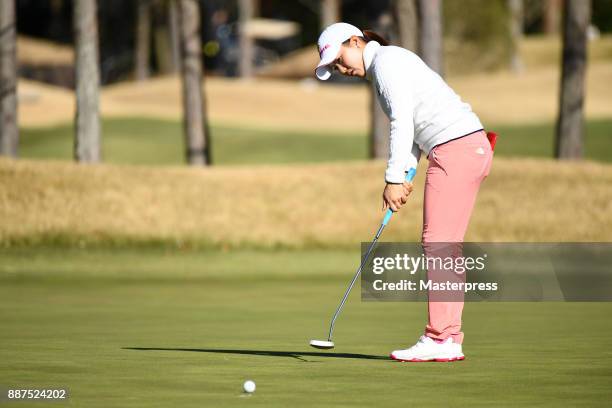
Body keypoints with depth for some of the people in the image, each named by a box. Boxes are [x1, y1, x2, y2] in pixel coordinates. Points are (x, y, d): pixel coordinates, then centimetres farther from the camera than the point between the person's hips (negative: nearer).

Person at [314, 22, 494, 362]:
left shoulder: (386, 60, -8)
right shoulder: (386, 67, 22)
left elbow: (403, 122, -16)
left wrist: (393, 178, -14)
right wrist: (405, 173, 8)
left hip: (456, 148, -10)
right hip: (469, 147, 10)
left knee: (438, 243, -10)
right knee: (443, 247, 10)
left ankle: (439, 340, -11)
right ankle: (449, 340, 10)